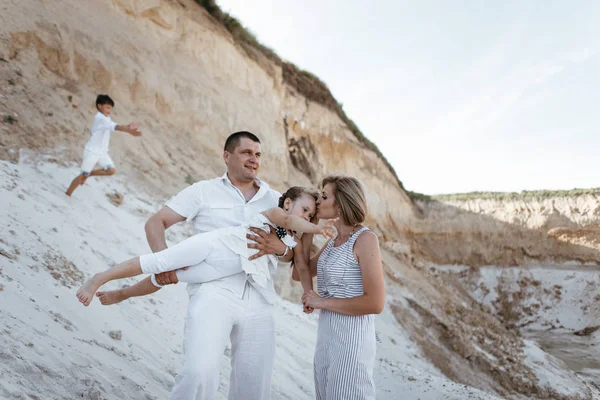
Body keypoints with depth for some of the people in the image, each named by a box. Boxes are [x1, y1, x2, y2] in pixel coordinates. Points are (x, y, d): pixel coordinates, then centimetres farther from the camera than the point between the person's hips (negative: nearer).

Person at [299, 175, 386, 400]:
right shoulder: (333, 241, 7)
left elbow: (375, 303, -21)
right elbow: (299, 274, 14)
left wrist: (321, 302, -15)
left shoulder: (365, 239, -16)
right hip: (326, 335, 8)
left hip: (351, 338, -8)